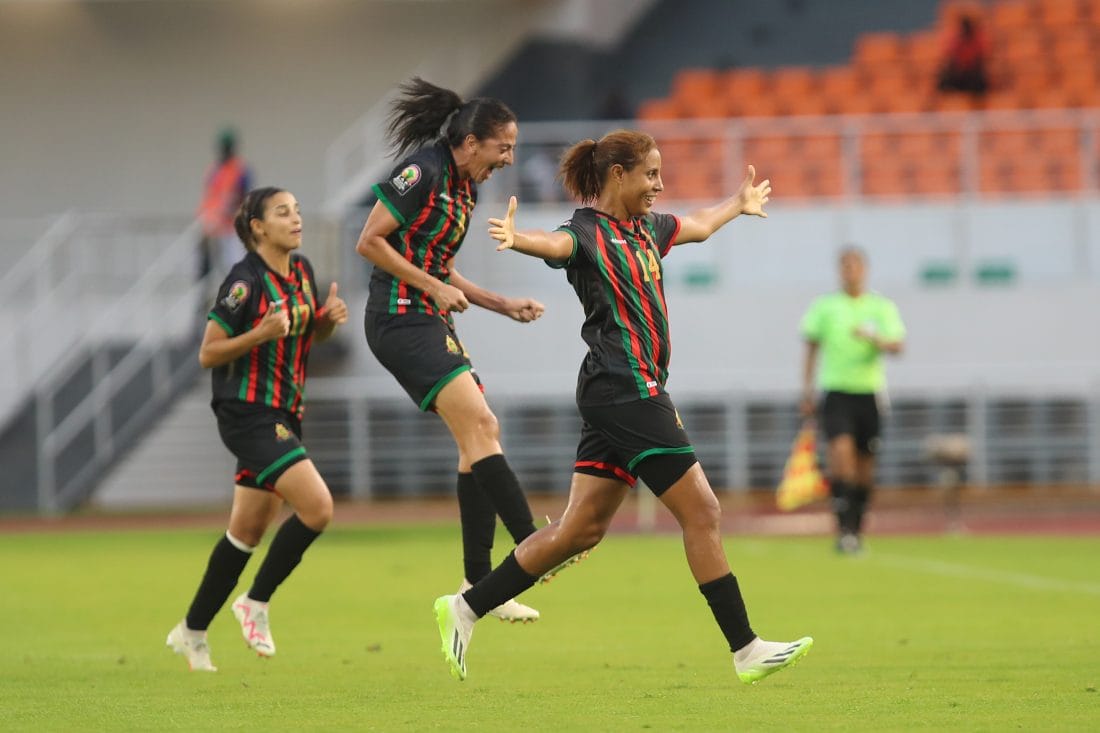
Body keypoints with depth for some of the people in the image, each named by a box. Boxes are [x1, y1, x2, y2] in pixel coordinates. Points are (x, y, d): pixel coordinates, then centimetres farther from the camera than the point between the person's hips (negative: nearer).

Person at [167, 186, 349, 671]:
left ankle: (192, 632, 22)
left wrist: (330, 317, 1)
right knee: (317, 508, -19)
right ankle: (257, 603, -2)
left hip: (284, 414, 8)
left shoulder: (301, 270, 8)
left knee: (248, 531, 11)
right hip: (248, 412, -8)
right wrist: (261, 333, -25)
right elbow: (207, 354, -12)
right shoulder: (245, 281, -15)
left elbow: (312, 333, 23)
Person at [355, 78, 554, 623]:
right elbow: (369, 241, -15)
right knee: (479, 424, -19)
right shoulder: (422, 173, -13)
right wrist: (435, 287, -15)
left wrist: (505, 306, 15)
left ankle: (478, 585, 7)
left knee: (481, 439, 5)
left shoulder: (465, 188, 16)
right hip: (400, 319, -10)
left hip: (431, 323, 10)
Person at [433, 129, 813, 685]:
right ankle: (746, 649, -1)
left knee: (581, 530, 9)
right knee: (702, 513, -6)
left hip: (623, 396, 10)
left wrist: (739, 203, 55)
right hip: (625, 388, -10)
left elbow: (698, 225, 37)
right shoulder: (589, 232, -11)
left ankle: (466, 608, 13)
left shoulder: (645, 228, 16)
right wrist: (517, 239, -57)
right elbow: (557, 244, -35)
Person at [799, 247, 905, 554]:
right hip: (836, 390, -2)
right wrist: (807, 390, 6)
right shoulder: (824, 306, 6)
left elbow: (897, 345, -4)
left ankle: (856, 530, 19)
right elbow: (811, 348, 11)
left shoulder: (882, 307, 7)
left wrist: (874, 339, -24)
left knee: (865, 466, 5)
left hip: (869, 391, 2)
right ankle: (844, 528, -21)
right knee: (840, 451, -22)